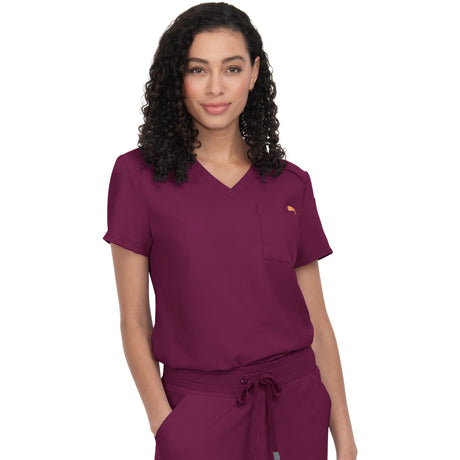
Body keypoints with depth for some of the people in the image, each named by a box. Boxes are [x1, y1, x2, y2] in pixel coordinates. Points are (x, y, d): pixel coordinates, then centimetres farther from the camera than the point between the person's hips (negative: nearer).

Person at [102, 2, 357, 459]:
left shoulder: (292, 183, 3)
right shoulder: (138, 174, -4)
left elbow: (317, 322, 5)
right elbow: (134, 320, -3)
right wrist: (162, 422, -11)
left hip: (297, 405, 3)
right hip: (198, 411, -2)